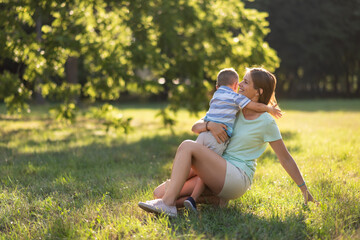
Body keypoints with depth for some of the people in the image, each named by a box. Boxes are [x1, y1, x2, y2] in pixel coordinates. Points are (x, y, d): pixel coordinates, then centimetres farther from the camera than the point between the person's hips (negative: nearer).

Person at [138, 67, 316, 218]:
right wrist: (209, 125, -10)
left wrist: (304, 190, 3)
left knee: (187, 146, -26)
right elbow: (195, 127, 13)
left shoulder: (266, 123, -3)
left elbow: (286, 158, 2)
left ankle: (168, 204, -30)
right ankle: (214, 197, -4)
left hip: (237, 178, -7)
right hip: (219, 178, 7)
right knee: (160, 192, -7)